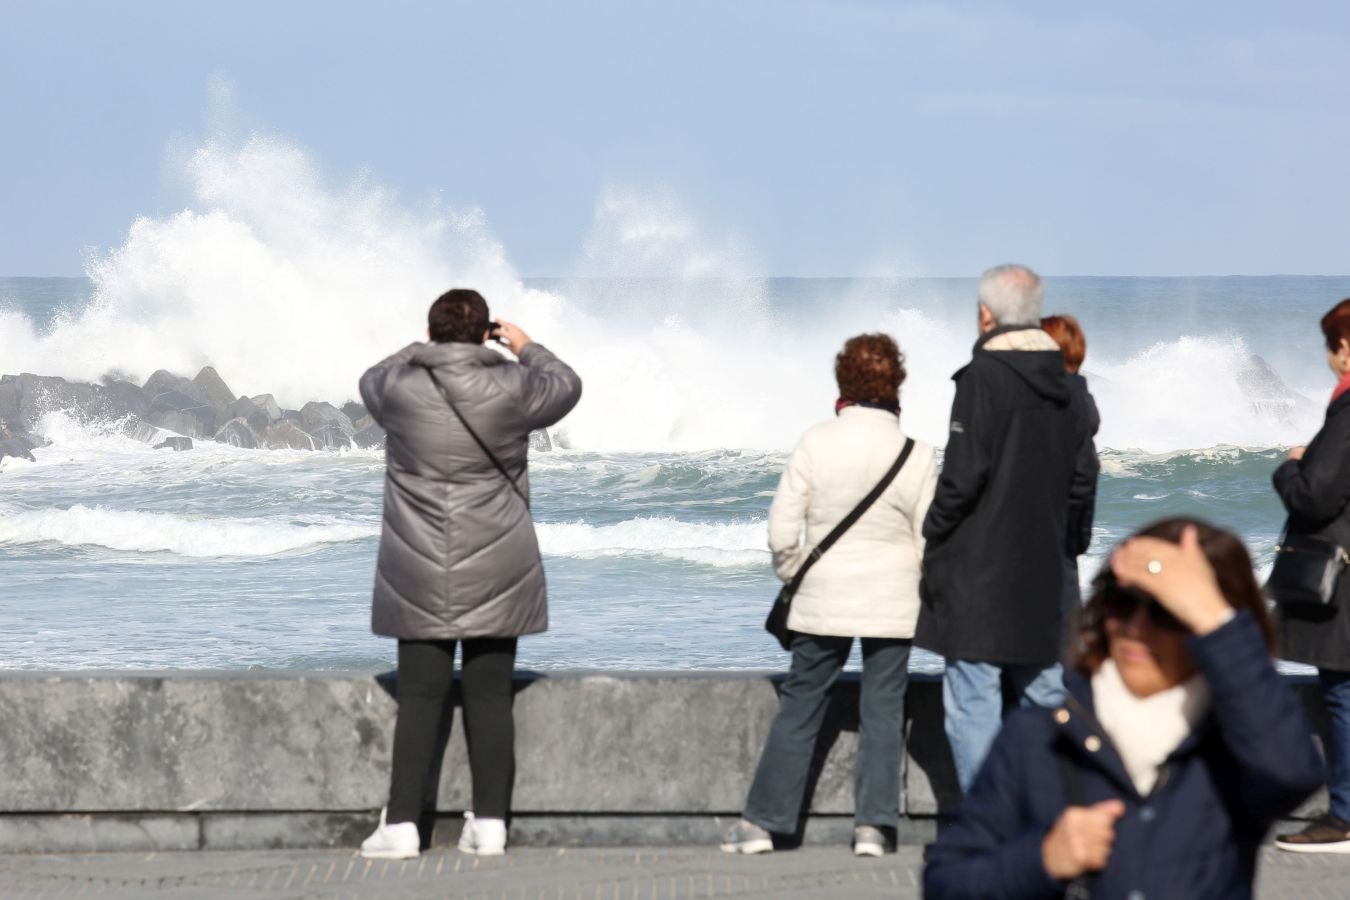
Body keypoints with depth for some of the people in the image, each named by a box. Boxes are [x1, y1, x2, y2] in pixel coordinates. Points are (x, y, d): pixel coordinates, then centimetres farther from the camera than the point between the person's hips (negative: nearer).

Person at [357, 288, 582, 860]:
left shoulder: (400, 388, -7)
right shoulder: (509, 388, -8)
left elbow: (373, 380, 20)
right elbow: (566, 386, 14)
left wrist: (422, 350, 32)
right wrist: (527, 348, 29)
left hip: (420, 576, 0)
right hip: (496, 573, 0)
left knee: (419, 698, 2)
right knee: (489, 696, 5)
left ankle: (401, 824, -1)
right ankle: (489, 823, 6)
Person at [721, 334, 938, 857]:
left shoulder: (815, 444, -9)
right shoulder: (916, 456, -8)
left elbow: (782, 529, -7)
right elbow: (931, 542, -3)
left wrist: (793, 576, 11)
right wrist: (926, 597, 14)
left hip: (823, 598, 0)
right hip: (893, 605, 0)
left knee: (799, 706, 9)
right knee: (882, 710, 7)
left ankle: (763, 820, 10)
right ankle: (873, 824, 2)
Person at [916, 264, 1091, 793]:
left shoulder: (983, 376, -12)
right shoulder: (1061, 385, 10)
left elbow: (963, 475, -17)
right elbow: (1078, 480, 16)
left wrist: (930, 536, -4)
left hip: (980, 569, -8)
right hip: (1044, 569, 8)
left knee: (971, 701, -6)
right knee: (1043, 696, 14)